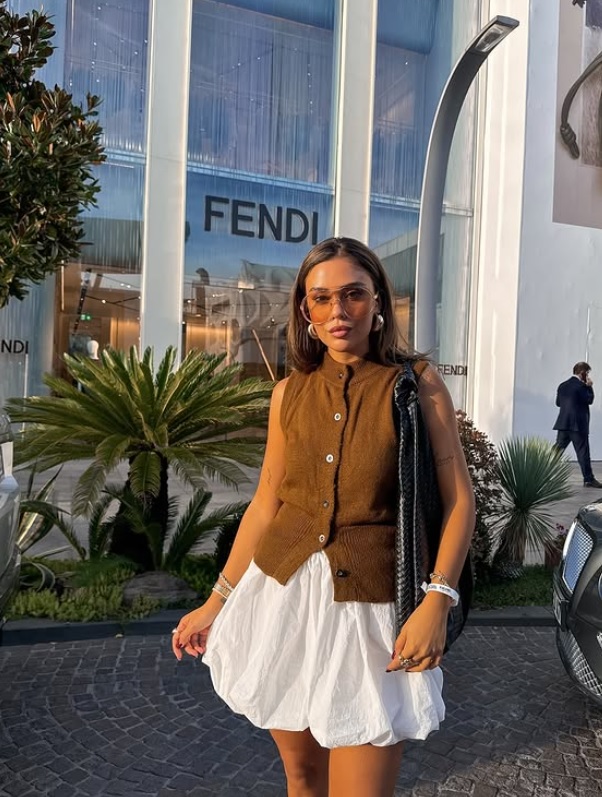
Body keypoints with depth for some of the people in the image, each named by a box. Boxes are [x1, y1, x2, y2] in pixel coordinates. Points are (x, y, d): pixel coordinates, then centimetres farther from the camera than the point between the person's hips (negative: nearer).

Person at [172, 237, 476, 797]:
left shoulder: (418, 386, -6)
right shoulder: (289, 393, 3)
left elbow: (458, 501, -7)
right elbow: (265, 503, 8)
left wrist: (436, 603, -19)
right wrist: (216, 602, 10)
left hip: (369, 603, -3)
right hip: (282, 592, 4)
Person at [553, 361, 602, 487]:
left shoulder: (562, 385, 11)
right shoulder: (581, 386, -10)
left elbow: (558, 402, 16)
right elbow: (590, 400, -7)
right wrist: (589, 386, 2)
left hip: (563, 423, 7)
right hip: (578, 424, -7)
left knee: (557, 450, 10)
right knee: (583, 452, -3)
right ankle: (588, 479, 0)